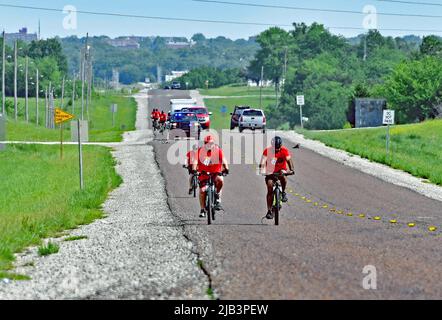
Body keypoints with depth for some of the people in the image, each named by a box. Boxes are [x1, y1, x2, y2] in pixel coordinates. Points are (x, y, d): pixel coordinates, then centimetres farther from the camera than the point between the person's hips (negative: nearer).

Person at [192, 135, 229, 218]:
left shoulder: (218, 150, -6)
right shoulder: (200, 151, -6)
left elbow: (223, 160, -16)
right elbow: (195, 161, -14)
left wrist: (226, 168, -34)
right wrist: (194, 170, -32)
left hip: (215, 173, -1)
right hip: (203, 174, 1)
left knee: (220, 180, -33)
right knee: (202, 190, -12)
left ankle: (218, 198, -10)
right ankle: (203, 210, 6)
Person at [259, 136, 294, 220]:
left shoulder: (284, 151, -17)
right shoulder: (267, 151, -17)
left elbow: (289, 160, -27)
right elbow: (263, 162, -26)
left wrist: (291, 170, -45)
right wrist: (262, 171, -45)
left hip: (281, 170, 0)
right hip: (271, 172, 0)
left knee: (283, 176, -36)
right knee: (270, 190, -13)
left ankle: (283, 193, -13)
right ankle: (269, 211, -7)